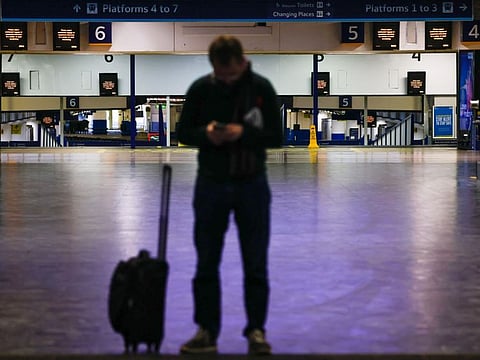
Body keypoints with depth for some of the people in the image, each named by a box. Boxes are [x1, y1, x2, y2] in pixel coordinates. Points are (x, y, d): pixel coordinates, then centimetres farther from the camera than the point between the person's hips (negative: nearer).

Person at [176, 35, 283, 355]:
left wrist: (243, 133, -22)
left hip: (252, 185, -1)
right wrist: (205, 133, -18)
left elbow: (276, 136, -5)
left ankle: (256, 331, 14)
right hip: (211, 185, 1)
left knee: (256, 265, 4)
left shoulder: (262, 88, -7)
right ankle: (207, 332, 15)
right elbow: (183, 132, 3)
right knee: (206, 263, 6)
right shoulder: (200, 89, -3)